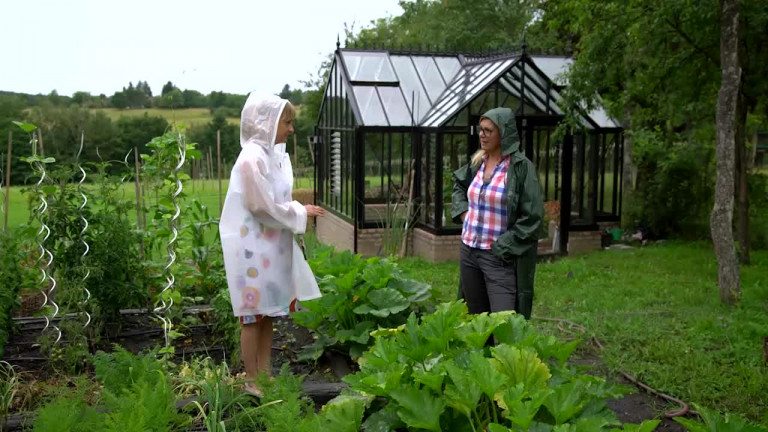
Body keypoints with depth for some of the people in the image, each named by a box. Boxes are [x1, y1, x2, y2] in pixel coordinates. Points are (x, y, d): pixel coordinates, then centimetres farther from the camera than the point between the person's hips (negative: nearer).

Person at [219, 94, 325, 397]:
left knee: (269, 310, 15)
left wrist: (298, 212, 2)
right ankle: (252, 381, 15)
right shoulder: (253, 158, -20)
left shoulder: (273, 154, 8)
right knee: (253, 313, 2)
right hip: (253, 246, -9)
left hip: (271, 244, 9)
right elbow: (264, 207, -20)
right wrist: (301, 213, -10)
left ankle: (265, 373, 27)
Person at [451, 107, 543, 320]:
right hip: (468, 250, 6)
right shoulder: (477, 161, 6)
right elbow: (458, 184, 28)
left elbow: (532, 216, -13)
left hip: (499, 255, -6)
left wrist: (503, 246, -13)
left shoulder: (521, 166, -12)